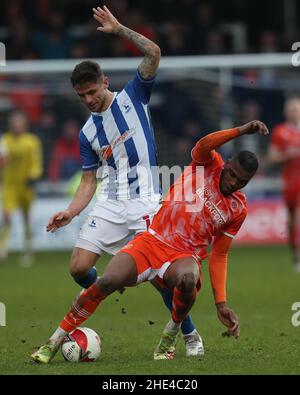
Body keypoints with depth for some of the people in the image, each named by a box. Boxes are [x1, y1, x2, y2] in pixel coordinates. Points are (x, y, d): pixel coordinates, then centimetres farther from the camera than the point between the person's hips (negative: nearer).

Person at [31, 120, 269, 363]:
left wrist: (221, 304, 3)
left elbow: (219, 256, 11)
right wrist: (241, 131, -29)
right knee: (108, 281, -24)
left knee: (187, 278, -38)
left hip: (184, 256, 0)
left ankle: (171, 335, -9)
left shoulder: (238, 210, 7)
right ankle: (55, 341, -10)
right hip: (153, 240, 0)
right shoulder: (208, 163, 4)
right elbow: (203, 145, -21)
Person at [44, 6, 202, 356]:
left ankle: (189, 334, 5)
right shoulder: (87, 133, 12)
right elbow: (89, 181, 13)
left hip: (144, 202, -4)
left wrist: (118, 29, -11)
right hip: (108, 205, 4)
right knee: (79, 268, -8)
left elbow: (153, 53, -8)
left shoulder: (132, 97, 3)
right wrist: (70, 212, -2)